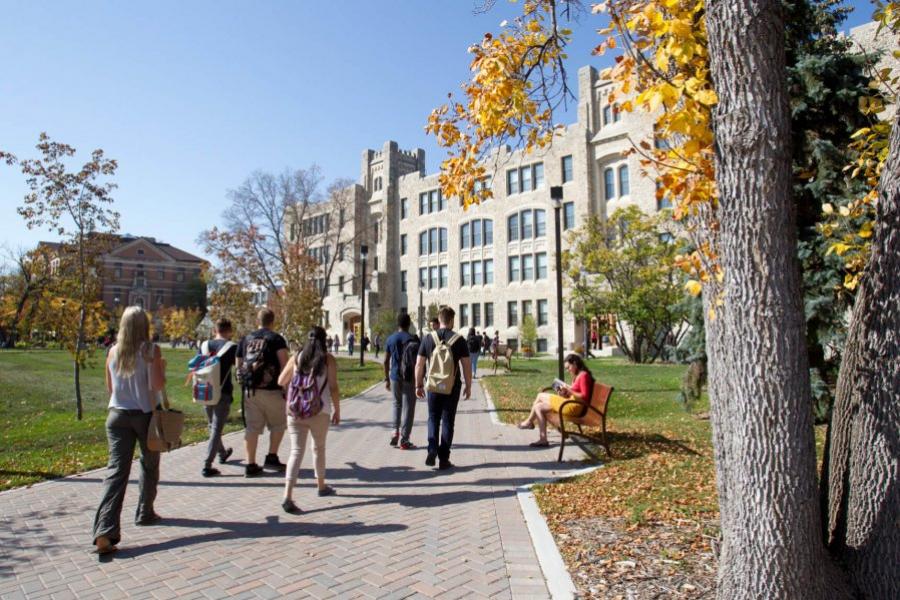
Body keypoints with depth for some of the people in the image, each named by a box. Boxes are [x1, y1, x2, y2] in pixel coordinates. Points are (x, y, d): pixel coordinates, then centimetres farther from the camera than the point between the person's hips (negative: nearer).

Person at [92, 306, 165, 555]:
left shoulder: (113, 351, 4)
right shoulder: (151, 350, -10)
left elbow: (110, 388, 13)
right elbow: (156, 385, -15)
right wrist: (162, 369, 2)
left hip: (117, 415, 3)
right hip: (145, 415, -3)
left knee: (117, 470, -2)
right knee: (149, 465, 18)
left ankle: (105, 532, -12)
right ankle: (145, 513, 31)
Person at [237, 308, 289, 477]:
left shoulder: (246, 340, 13)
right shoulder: (276, 339, -4)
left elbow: (238, 366, 15)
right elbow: (284, 363, -13)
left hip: (250, 390, 5)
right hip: (271, 390, -4)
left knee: (252, 427, 8)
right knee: (278, 424, 15)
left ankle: (250, 465, 10)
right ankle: (272, 457, 15)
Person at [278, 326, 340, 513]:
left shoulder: (296, 358, 5)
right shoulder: (329, 360, -3)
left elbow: (281, 382, 11)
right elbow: (333, 388, -6)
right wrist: (337, 410, 4)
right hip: (319, 412, -1)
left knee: (296, 451, 0)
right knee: (319, 448, 18)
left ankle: (288, 496, -13)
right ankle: (321, 486, 35)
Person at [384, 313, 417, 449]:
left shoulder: (390, 339, 5)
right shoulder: (412, 339, -8)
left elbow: (386, 361, 7)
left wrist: (386, 379, 14)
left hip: (394, 377, 4)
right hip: (409, 377, -4)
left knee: (397, 403, 22)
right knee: (408, 407, 3)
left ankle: (395, 431, 9)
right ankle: (404, 440, 4)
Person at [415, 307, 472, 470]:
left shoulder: (428, 338, -2)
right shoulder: (459, 339, -6)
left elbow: (419, 364, -1)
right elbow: (466, 365, -5)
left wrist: (419, 385, 8)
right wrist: (468, 386, 5)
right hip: (452, 387, -1)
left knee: (433, 419, 17)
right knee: (447, 421, 8)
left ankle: (432, 450, -1)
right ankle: (444, 459, 11)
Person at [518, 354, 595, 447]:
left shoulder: (584, 375, -12)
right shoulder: (577, 376, 16)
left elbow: (584, 397, -20)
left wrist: (569, 390, -20)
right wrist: (565, 394, -1)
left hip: (575, 407, -10)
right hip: (570, 404, 10)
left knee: (541, 396, -9)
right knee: (539, 407, 7)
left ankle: (529, 421, 7)